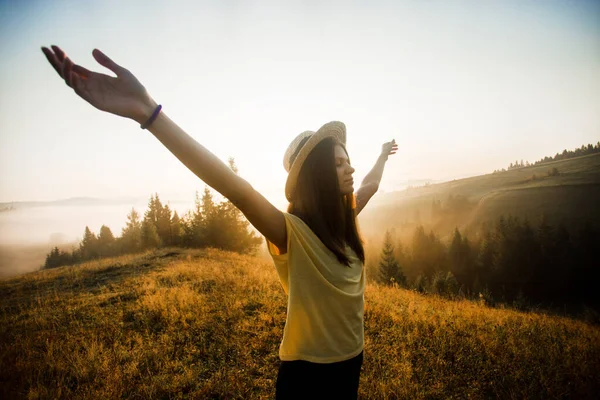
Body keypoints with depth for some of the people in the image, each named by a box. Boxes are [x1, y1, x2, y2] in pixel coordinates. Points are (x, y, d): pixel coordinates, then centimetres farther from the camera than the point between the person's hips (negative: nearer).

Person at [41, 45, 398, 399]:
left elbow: (370, 185, 18)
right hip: (307, 369, -6)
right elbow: (234, 187, -39)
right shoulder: (292, 232, -23)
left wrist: (383, 156, 37)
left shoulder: (344, 219, -2)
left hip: (351, 358, 7)